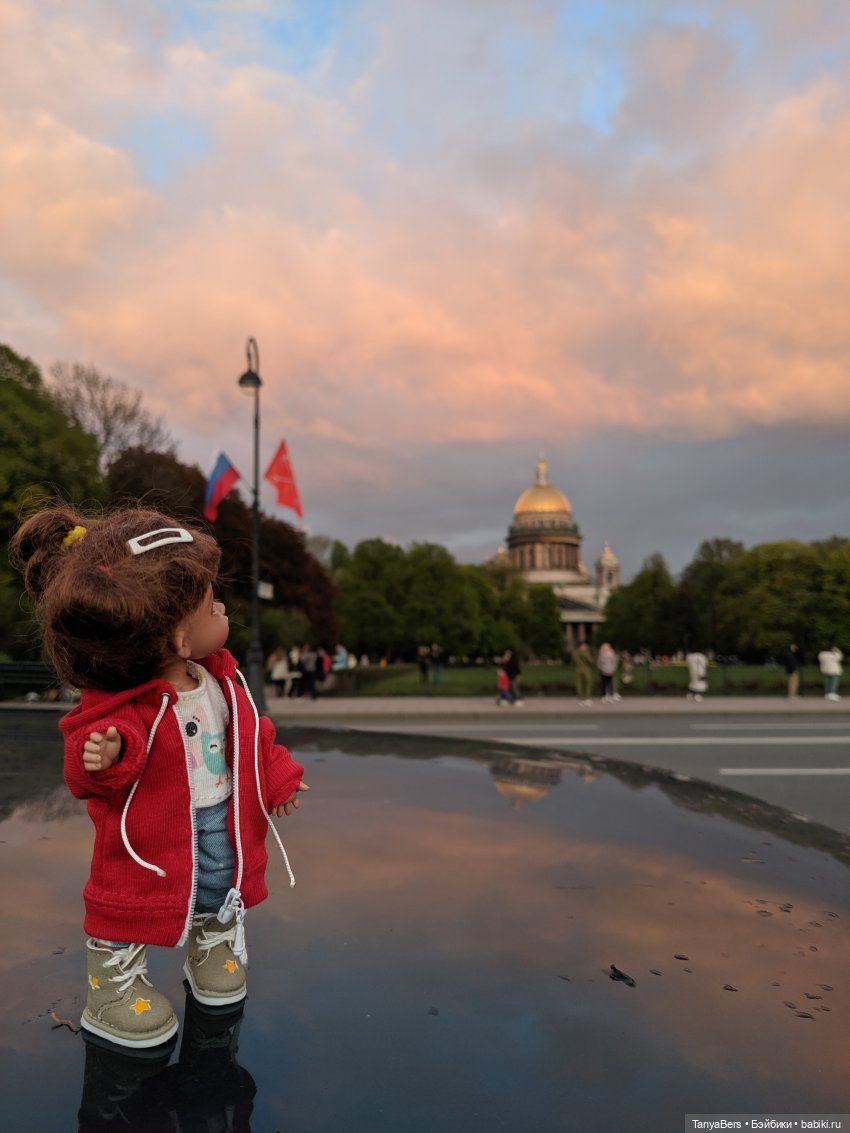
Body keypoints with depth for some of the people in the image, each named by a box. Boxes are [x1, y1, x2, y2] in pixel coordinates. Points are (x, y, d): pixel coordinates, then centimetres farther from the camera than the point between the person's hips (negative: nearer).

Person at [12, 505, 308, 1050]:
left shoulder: (222, 679, -8)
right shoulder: (121, 709, -30)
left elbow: (253, 734, 6)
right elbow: (90, 780, -24)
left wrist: (277, 777, 10)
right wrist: (103, 759, -46)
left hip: (224, 823, 7)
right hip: (152, 841, -6)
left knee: (222, 889, 27)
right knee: (132, 912, 13)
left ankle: (214, 945, 56)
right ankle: (116, 986, 39)